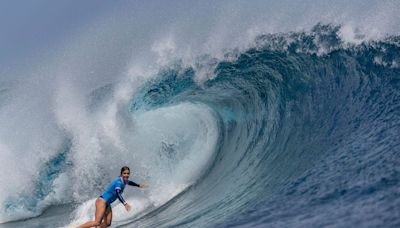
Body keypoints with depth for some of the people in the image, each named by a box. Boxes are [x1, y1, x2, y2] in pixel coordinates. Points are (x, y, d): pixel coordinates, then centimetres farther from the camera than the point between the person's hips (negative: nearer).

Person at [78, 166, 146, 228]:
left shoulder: (124, 181, 11)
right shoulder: (119, 182, -17)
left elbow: (129, 182, 36)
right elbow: (118, 193, -31)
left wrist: (138, 185, 49)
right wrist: (125, 204, -42)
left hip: (107, 204, 10)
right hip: (102, 201, -10)